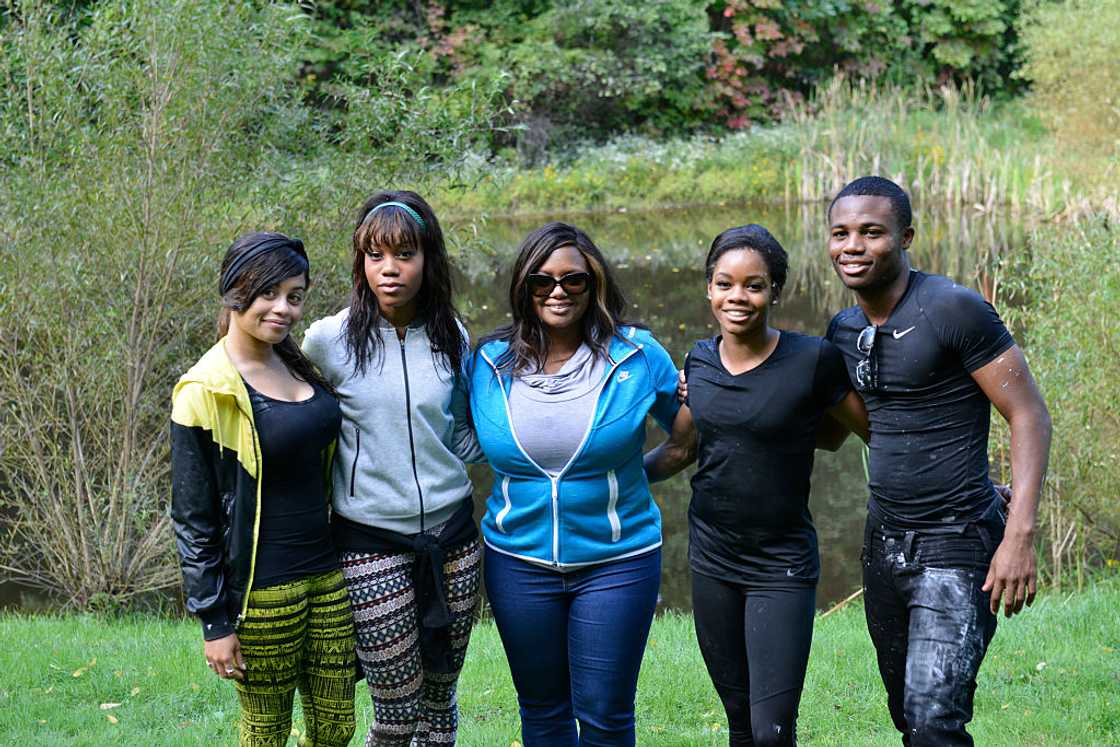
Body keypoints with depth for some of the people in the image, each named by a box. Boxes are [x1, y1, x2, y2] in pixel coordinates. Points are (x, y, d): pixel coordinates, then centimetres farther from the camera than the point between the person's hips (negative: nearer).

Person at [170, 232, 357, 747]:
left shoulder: (300, 366, 7)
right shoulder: (205, 392, -13)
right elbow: (192, 517, -10)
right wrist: (214, 622, -11)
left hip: (327, 576, 6)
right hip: (261, 590, -6)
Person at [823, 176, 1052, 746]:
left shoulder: (954, 309, -16)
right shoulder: (844, 330, 8)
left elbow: (1029, 417, -16)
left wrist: (1019, 535, -22)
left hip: (957, 544, -8)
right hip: (884, 543, 8)